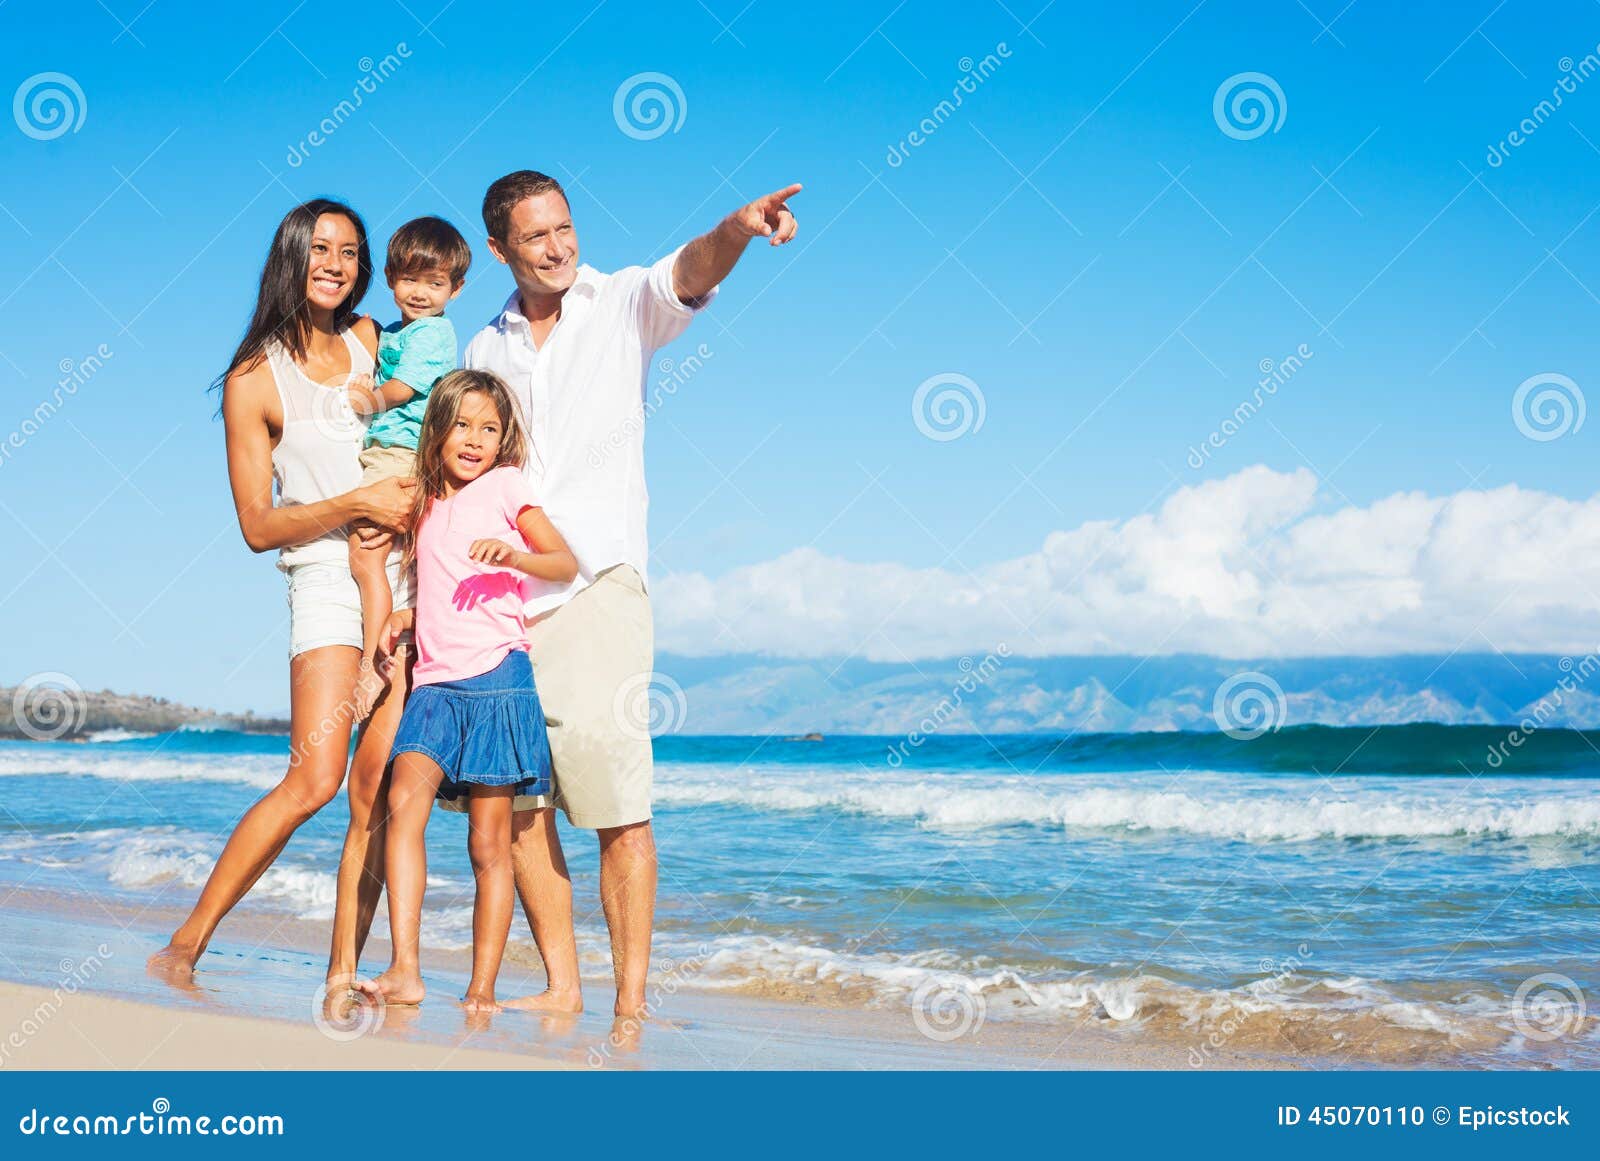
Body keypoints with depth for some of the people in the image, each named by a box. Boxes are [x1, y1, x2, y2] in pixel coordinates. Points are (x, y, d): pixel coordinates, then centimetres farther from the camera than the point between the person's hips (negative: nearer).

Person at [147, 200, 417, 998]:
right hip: (328, 576, -4)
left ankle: (343, 971, 1)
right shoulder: (255, 381, 0)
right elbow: (259, 526, -3)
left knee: (378, 785, -3)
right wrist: (359, 502, -14)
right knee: (315, 778, -18)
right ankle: (184, 948, -9)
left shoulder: (370, 341, 13)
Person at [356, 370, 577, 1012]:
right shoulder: (425, 506, 21)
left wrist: (513, 554, -20)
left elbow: (567, 563, -2)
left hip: (496, 675, -4)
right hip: (434, 678, 5)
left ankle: (482, 990, 3)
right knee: (404, 800, -20)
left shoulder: (505, 485, 5)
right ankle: (404, 971, -24)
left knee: (490, 843, -3)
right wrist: (407, 617, 14)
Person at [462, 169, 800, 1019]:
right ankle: (562, 984, 13)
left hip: (595, 586, -5)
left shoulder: (623, 303, 3)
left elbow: (688, 276, -19)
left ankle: (631, 997, -6)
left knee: (616, 799, -10)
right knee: (513, 799, 4)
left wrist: (736, 230, -41)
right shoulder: (486, 350, 16)